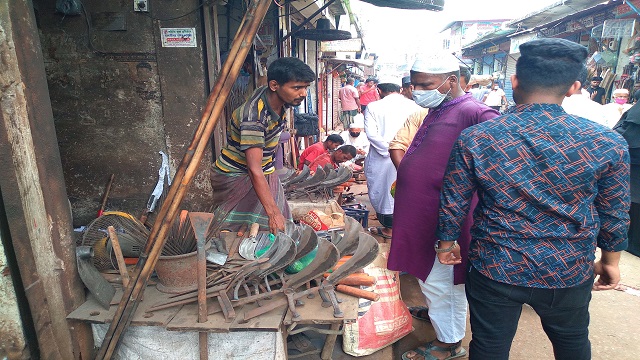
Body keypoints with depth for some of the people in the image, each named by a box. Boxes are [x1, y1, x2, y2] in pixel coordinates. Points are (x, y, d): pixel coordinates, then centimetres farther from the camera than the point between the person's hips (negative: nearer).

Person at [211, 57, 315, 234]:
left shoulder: (281, 99, -8)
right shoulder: (253, 117, -34)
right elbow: (254, 170, -39)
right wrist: (273, 213, -41)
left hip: (266, 172, 7)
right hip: (236, 176, -7)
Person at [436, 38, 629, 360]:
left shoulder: (474, 140, -16)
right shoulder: (608, 143, -12)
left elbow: (453, 203, -7)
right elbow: (614, 213, 0)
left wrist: (446, 242, 10)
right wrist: (610, 260, 17)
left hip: (495, 270, -1)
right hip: (570, 273, 2)